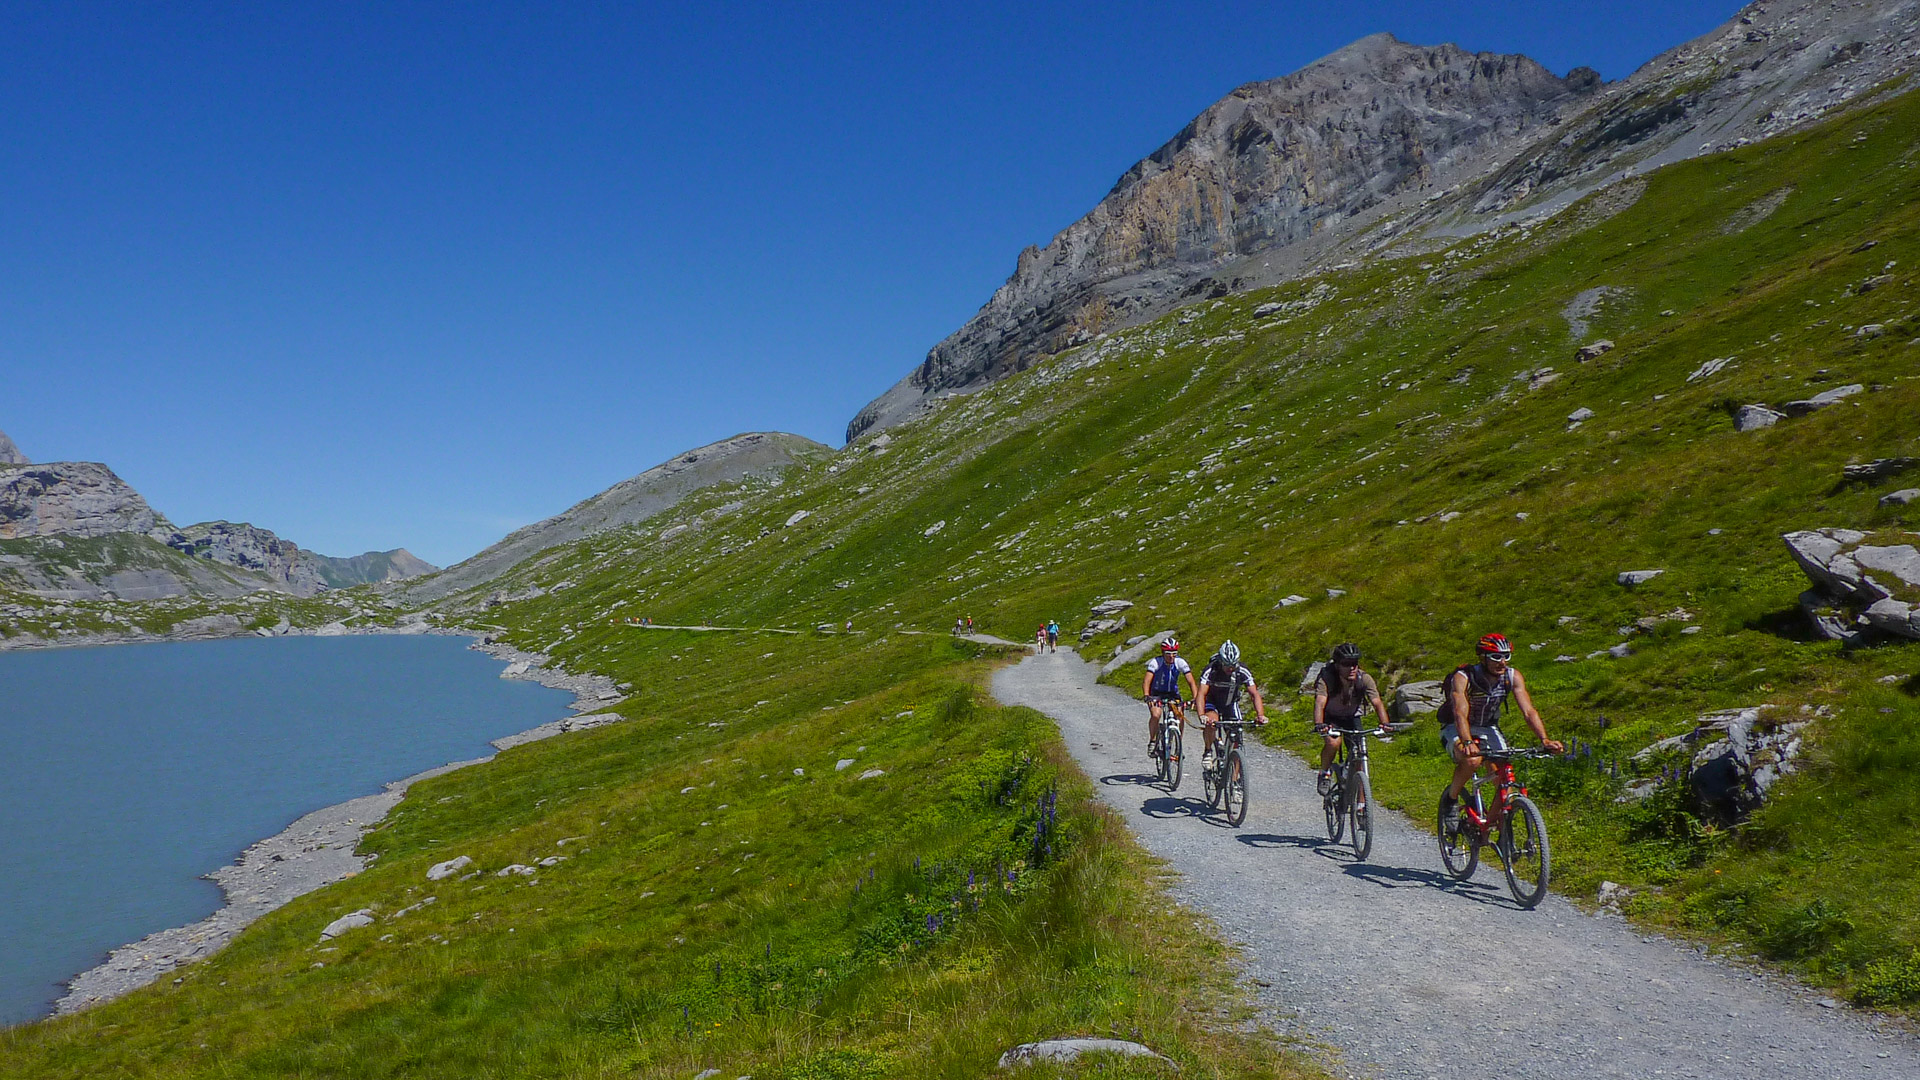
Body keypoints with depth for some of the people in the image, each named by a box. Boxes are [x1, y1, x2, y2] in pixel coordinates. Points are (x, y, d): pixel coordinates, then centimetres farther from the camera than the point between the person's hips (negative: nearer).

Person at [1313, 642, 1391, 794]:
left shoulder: (1364, 679, -23)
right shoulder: (1326, 678, -30)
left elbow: (1377, 703, -31)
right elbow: (1320, 703, -42)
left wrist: (1384, 723, -50)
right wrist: (1319, 724, -60)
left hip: (1352, 717, 2)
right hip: (1330, 717, -2)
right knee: (1333, 742, -32)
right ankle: (1325, 773, -3)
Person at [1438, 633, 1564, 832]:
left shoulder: (1513, 676, -14)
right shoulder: (1463, 677, -27)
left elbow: (1529, 710, -21)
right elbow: (1461, 714, -39)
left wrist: (1544, 739, -37)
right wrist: (1468, 743, -56)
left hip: (1487, 728, 5)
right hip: (1456, 730, -5)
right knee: (1472, 759, -36)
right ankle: (1451, 798, -9)